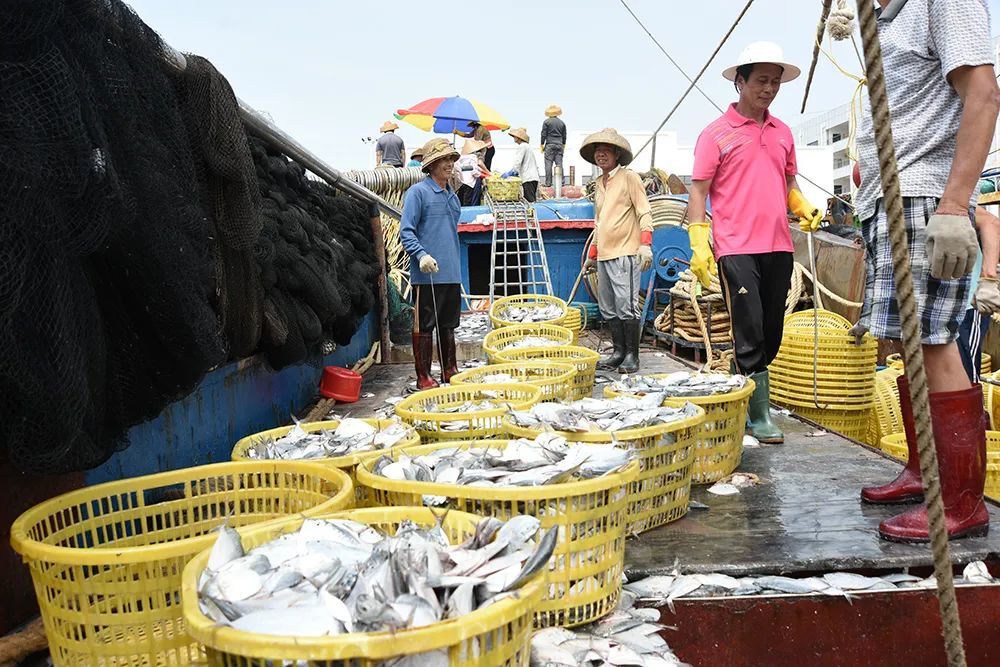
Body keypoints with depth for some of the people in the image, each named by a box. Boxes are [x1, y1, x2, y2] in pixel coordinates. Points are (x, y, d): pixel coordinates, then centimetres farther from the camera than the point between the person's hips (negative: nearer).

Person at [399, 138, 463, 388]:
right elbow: (406, 231, -13)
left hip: (452, 273, 8)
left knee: (448, 324, 15)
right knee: (424, 325, -1)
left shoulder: (452, 196, 17)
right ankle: (423, 377, 5)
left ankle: (449, 370, 26)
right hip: (427, 274, -7)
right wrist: (421, 255, -25)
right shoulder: (418, 192, -7)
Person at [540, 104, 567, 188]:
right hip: (559, 145, 4)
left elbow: (543, 134, -4)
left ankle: (548, 183, -8)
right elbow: (564, 136, 15)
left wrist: (542, 145, 3)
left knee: (548, 164, -4)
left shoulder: (546, 122, -2)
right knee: (559, 164, 3)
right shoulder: (562, 123, 10)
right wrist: (563, 146, 25)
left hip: (549, 145, -4)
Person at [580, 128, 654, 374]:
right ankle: (618, 351, 17)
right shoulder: (599, 183, 20)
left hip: (625, 253, -8)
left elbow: (644, 213, -7)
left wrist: (645, 244, -19)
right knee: (608, 308, 9)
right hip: (604, 255, 8)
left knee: (626, 305, -10)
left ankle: (632, 355, -2)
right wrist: (592, 255, 25)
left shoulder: (629, 177, -1)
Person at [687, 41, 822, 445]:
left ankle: (743, 398, 24)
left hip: (779, 248, 6)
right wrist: (699, 247, -11)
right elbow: (698, 192, -2)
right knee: (750, 333, -7)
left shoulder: (783, 133, 17)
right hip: (736, 249, -6)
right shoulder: (716, 134, 0)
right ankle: (759, 417, 0)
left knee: (772, 334, 10)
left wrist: (804, 209, 4)